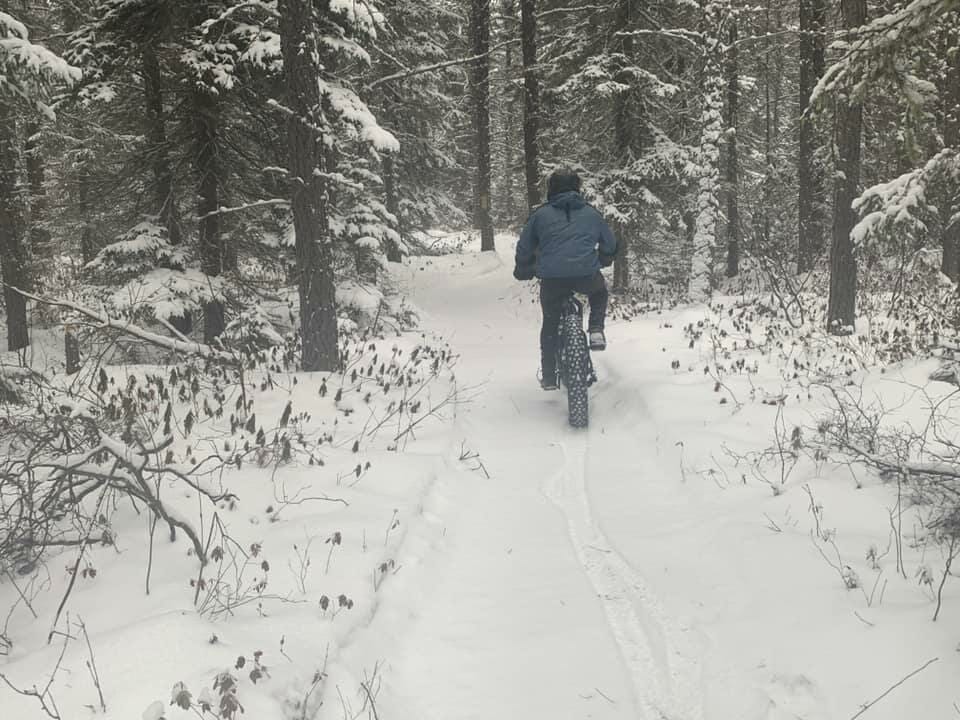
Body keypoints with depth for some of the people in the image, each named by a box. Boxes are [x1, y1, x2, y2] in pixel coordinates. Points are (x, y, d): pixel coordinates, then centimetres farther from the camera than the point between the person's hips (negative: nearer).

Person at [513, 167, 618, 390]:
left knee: (550, 323, 19)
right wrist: (600, 262, 47)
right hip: (586, 275, 0)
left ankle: (548, 376, 20)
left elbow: (524, 247, 16)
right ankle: (596, 331, 15)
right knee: (600, 292, 35)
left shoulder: (541, 214, 14)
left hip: (552, 278, 0)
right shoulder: (591, 213, 18)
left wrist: (523, 271, 34)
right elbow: (610, 245, 27)